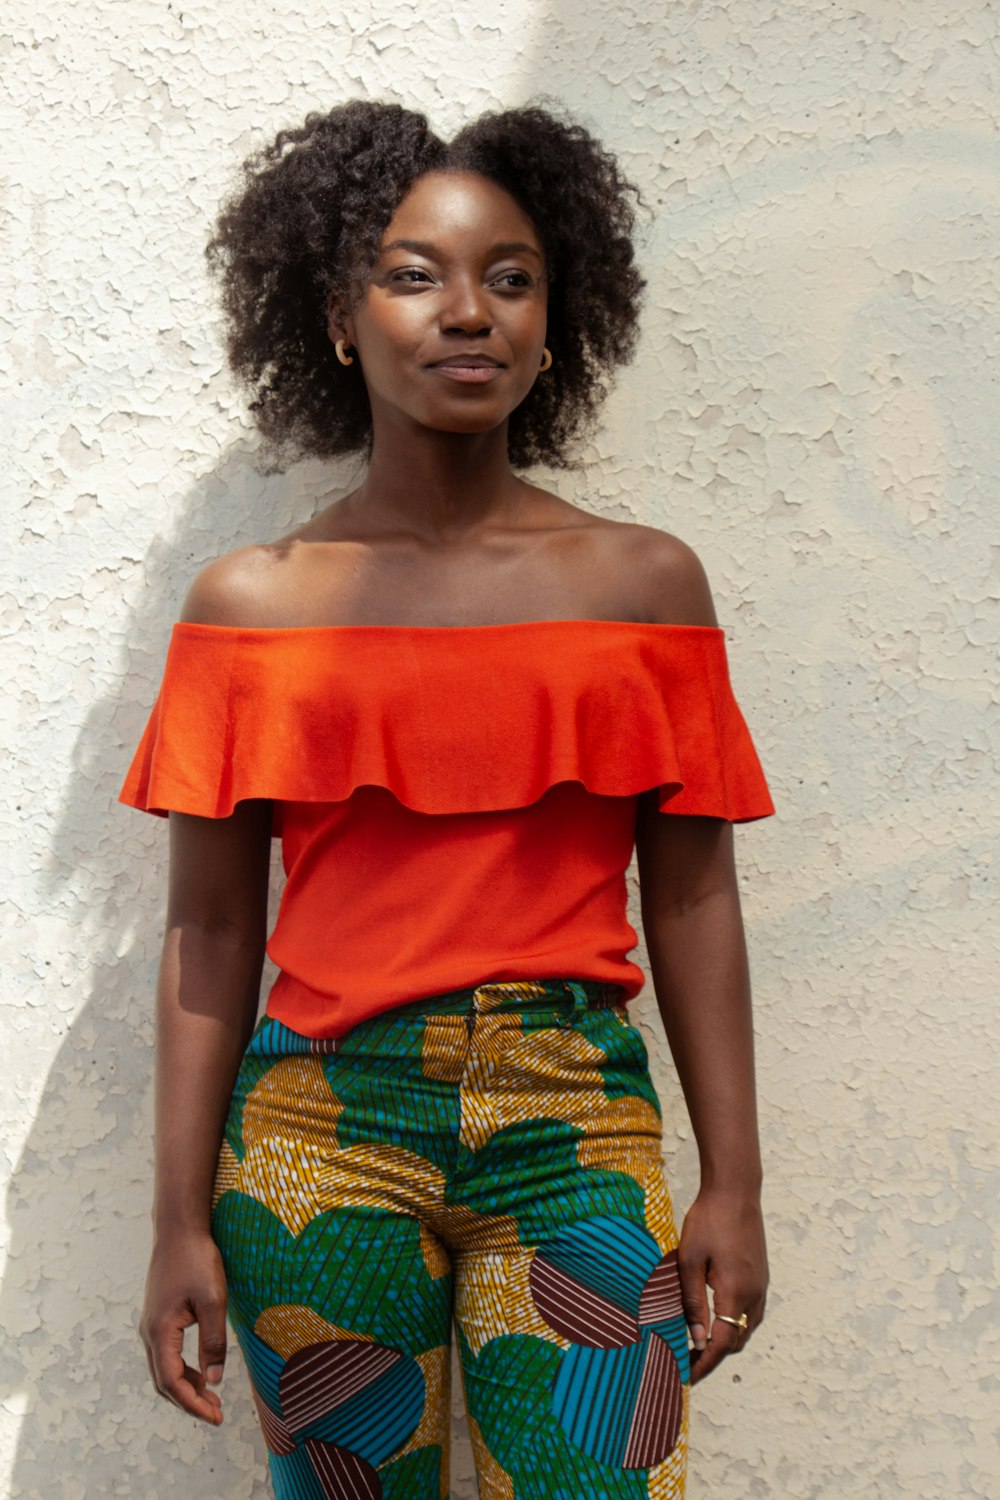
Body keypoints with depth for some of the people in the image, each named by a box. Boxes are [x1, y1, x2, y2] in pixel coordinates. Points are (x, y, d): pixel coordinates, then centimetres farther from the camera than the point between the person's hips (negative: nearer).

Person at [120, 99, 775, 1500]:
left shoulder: (644, 580, 4)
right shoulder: (254, 602, 3)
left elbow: (690, 899, 4)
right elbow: (211, 927, 2)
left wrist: (734, 1186, 2)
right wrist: (184, 1220, 1)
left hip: (577, 1124, 1)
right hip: (321, 1130, 0)